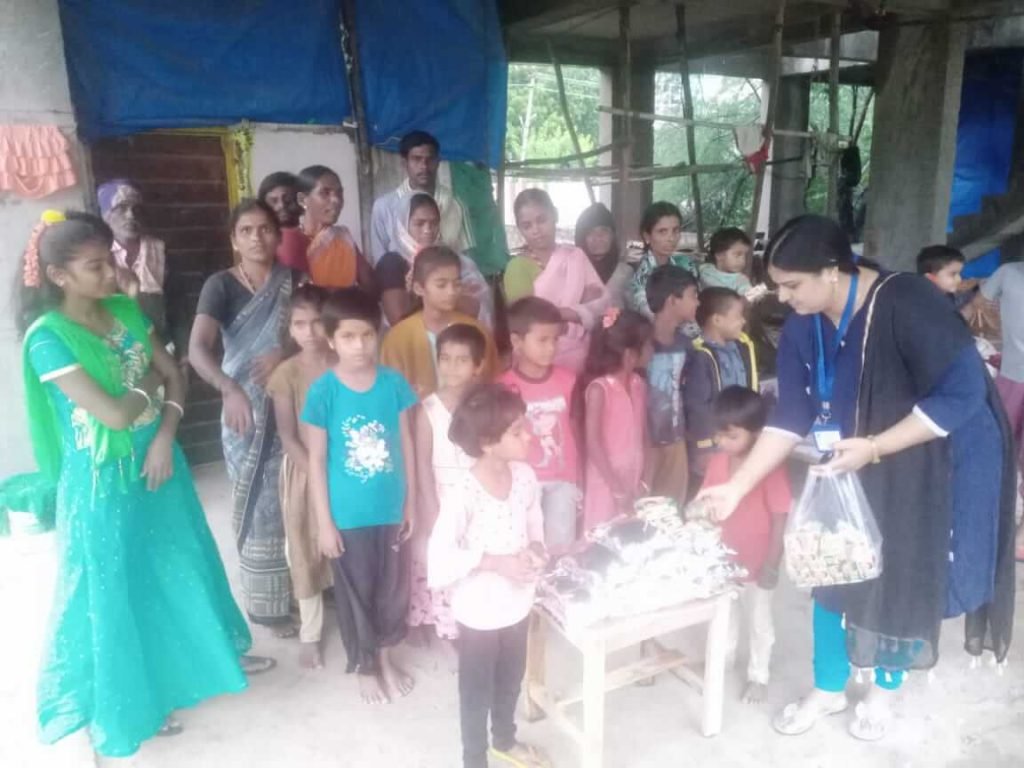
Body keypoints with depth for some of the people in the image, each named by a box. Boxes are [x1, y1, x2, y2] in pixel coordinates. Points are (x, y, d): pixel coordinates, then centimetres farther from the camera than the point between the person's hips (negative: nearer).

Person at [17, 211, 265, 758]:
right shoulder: (48, 338, -20)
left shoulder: (126, 311, -1)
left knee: (182, 566, 22)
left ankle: (210, 653, 45)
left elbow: (175, 377, 3)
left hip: (157, 460, 6)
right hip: (103, 481, -6)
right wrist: (148, 383, -8)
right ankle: (132, 701, 31)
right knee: (119, 588, 10)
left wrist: (164, 436, -11)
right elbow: (114, 413, -26)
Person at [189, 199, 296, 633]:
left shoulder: (293, 281, 4)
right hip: (246, 411, -3)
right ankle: (269, 605, 21)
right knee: (261, 508, 5)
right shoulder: (221, 285, -8)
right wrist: (230, 390, -39)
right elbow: (198, 349, -22)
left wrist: (285, 352, -19)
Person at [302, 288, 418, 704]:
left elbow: (406, 444, 1)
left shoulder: (393, 382, -6)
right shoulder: (323, 391, -13)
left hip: (391, 509, 3)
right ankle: (365, 667, 37)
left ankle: (387, 655, 43)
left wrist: (411, 502, 4)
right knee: (356, 593, 15)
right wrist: (324, 522, -8)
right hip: (348, 515, -2)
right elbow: (316, 460, -9)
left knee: (393, 588, 18)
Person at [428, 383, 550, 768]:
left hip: (518, 603, 6)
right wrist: (494, 562, -30)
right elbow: (439, 559, -27)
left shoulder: (525, 476, -9)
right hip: (479, 612, -6)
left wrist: (536, 548, -10)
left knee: (510, 681, 28)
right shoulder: (464, 493, -28)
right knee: (476, 692, 17)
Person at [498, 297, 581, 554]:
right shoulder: (505, 386, -12)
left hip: (562, 480, 3)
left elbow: (573, 429, 7)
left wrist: (577, 481, 10)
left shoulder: (567, 380, -1)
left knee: (562, 546, 10)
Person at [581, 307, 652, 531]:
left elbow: (644, 435, 8)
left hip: (635, 482, 6)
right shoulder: (599, 388, -15)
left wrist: (645, 480, 2)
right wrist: (616, 486, -15)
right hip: (607, 483, -6)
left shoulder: (639, 385, 4)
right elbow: (593, 443, -15)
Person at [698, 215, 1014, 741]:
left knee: (906, 577, 10)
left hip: (933, 465, -4)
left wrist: (875, 448, -30)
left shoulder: (906, 304, -28)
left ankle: (882, 692, 35)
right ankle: (828, 689, 30)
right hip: (855, 464, 5)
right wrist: (737, 486, -15)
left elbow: (962, 392, -26)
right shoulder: (801, 328, -11)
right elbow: (790, 415, -9)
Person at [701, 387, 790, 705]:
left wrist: (772, 565, -16)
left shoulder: (772, 469, -23)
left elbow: (780, 520, -18)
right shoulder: (717, 461, -7)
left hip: (756, 563, -5)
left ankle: (758, 676, 36)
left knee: (758, 622, 16)